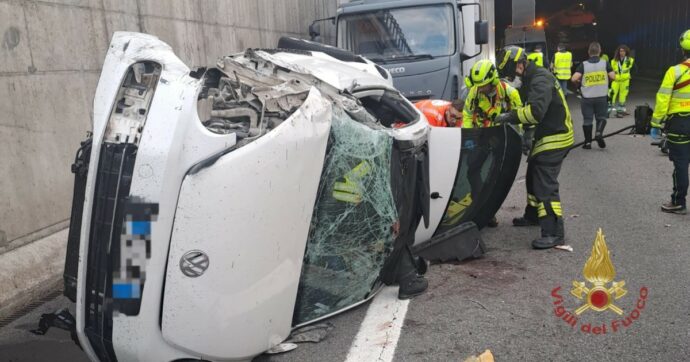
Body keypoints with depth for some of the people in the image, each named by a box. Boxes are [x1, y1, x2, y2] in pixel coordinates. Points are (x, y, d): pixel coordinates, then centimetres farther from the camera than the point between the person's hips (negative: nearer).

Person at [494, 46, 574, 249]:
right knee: (533, 176, 23)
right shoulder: (530, 79, 12)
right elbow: (528, 107, 17)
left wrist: (510, 116, -25)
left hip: (556, 138, -11)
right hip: (546, 136, 11)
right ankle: (533, 215, 41)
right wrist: (517, 121, 1)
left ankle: (554, 233, -12)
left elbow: (536, 111, -34)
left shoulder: (540, 80, -22)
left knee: (545, 184, -14)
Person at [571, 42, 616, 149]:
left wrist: (579, 82, 7)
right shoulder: (605, 63, -1)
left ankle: (588, 142, 11)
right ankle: (599, 133, -12)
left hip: (587, 97, -1)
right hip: (602, 97, 1)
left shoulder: (583, 65, -5)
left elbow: (574, 79, -15)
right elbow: (613, 76, -5)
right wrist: (606, 77, 17)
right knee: (601, 117, 15)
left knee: (587, 120, 8)